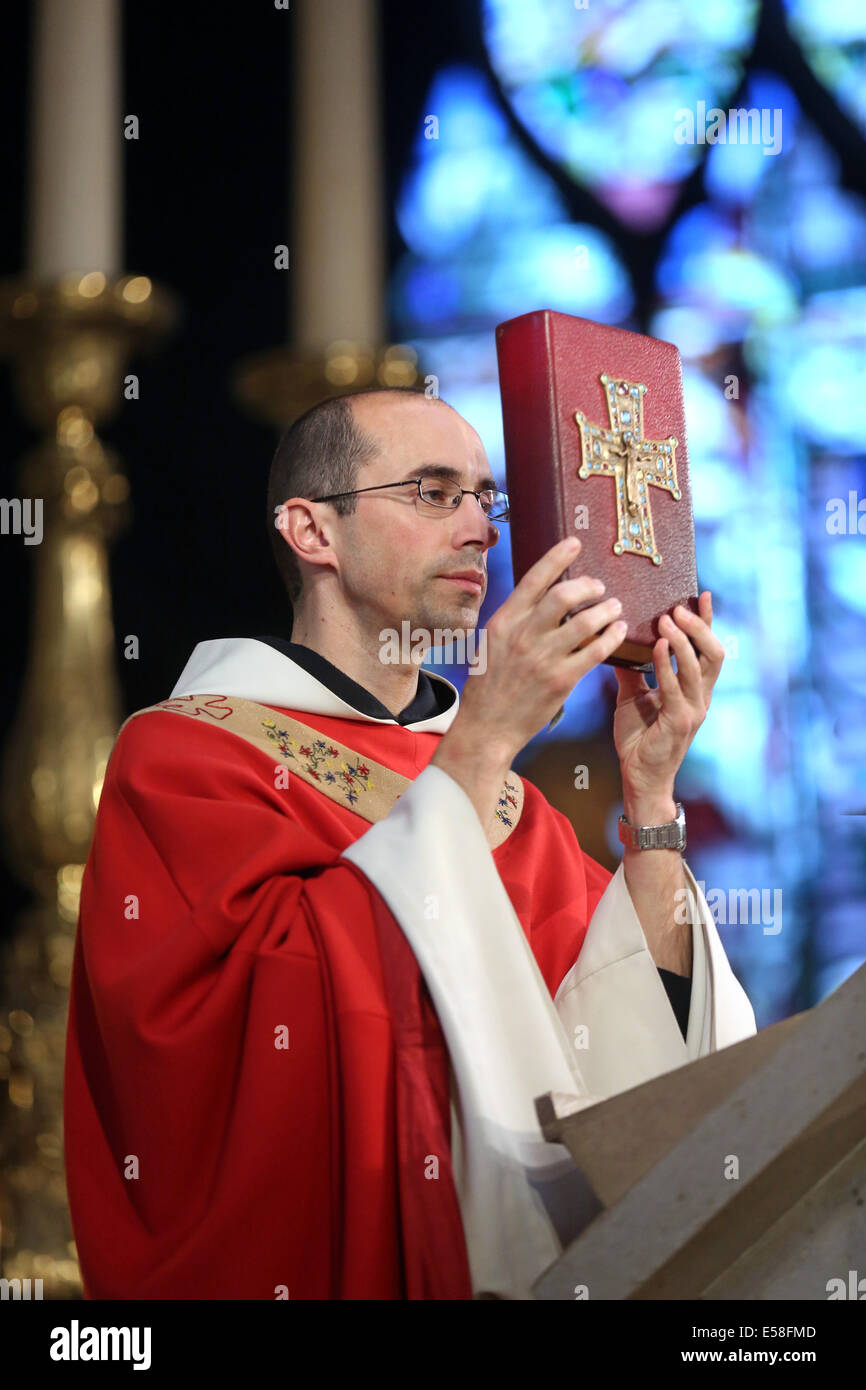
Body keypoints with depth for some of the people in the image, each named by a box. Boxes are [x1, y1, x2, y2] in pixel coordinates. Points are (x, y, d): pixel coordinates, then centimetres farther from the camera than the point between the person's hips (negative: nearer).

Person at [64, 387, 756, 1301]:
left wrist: (651, 797, -3)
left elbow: (637, 1052, 5)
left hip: (523, 1257, 4)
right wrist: (478, 743, -15)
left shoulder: (491, 786, 15)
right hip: (314, 1266, -4)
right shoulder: (176, 758, 0)